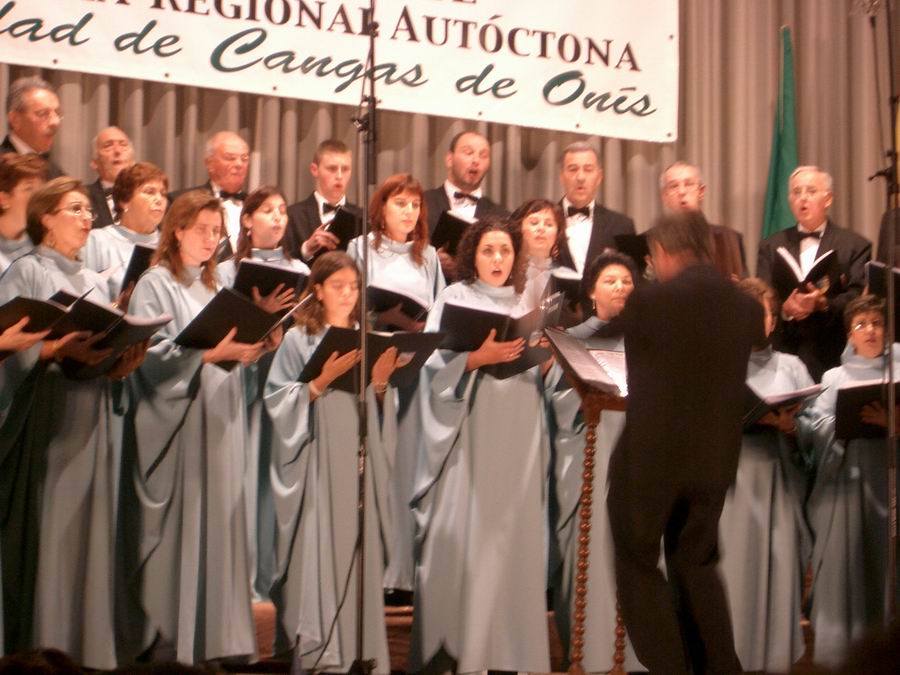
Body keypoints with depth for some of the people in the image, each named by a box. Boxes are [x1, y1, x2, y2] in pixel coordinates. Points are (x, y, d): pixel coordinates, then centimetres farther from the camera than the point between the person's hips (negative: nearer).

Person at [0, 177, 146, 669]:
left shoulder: (96, 282, 20)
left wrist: (122, 365, -3)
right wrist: (60, 349, -24)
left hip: (94, 423, 6)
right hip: (46, 419, -6)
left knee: (91, 533, 5)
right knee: (46, 534, -8)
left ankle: (88, 648, 10)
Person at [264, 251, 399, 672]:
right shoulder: (298, 340, 1)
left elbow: (379, 411, 15)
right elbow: (278, 399, -6)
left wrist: (380, 384, -4)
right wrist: (321, 381, -16)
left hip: (360, 459, 4)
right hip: (318, 460, -4)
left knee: (361, 551, 2)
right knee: (320, 552, -8)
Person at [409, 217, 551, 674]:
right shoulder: (455, 298, 4)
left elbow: (537, 374, 17)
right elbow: (437, 363, -7)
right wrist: (479, 357, -20)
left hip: (517, 434, 4)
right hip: (470, 434, -4)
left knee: (513, 533, 1)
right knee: (466, 537, -7)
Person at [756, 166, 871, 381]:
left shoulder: (855, 246, 8)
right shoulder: (771, 246, 15)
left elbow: (858, 298, -2)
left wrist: (823, 304, -20)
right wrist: (784, 310, -15)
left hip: (833, 357, -1)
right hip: (783, 353, 2)